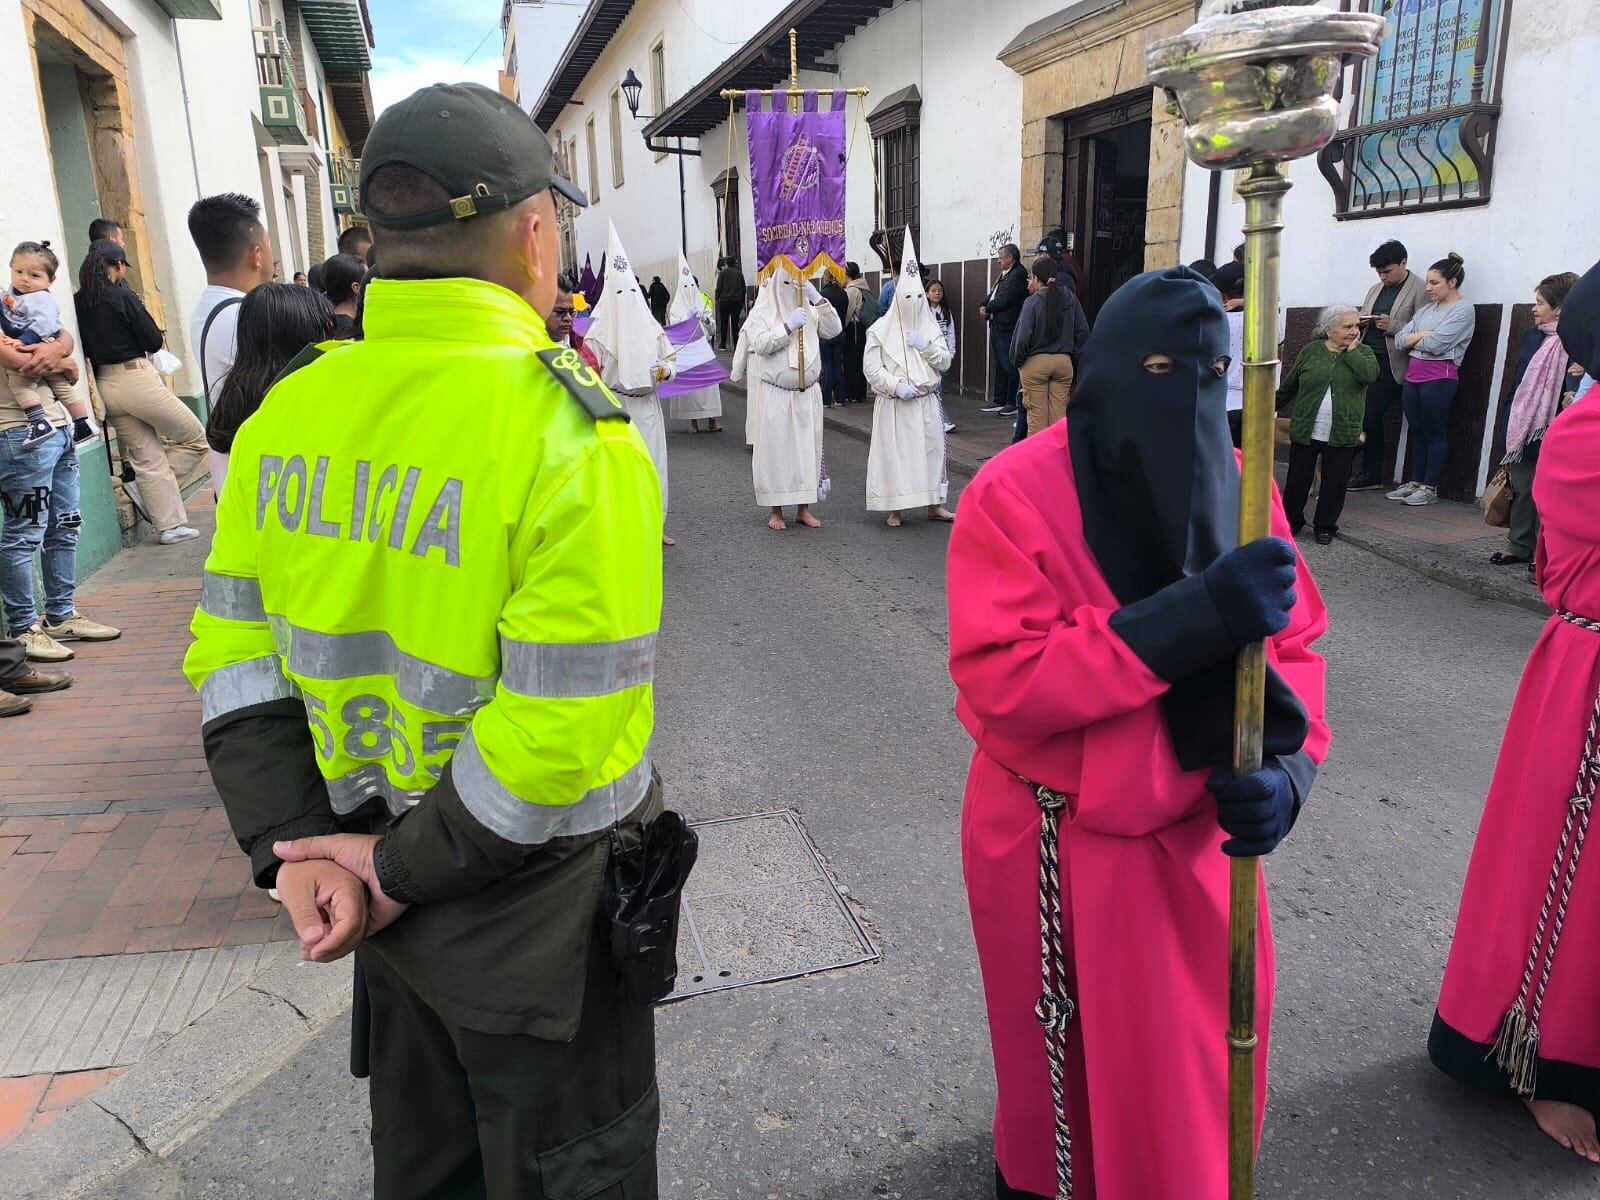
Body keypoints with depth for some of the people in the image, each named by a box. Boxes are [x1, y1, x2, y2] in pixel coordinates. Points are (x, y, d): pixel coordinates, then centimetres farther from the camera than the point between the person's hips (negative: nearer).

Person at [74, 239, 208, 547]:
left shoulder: (77, 302, 6)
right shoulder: (122, 296, -12)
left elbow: (85, 347, 11)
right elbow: (153, 341, -10)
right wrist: (160, 336, 11)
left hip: (105, 385, 7)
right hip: (136, 379, -7)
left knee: (148, 459, 12)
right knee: (195, 439, 8)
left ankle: (170, 525, 12)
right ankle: (160, 511, 5)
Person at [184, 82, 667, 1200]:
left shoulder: (288, 413, -4)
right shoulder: (571, 434, -23)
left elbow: (235, 655, -1)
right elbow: (565, 727, -26)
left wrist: (294, 845, -2)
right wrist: (407, 871, -14)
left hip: (390, 905, 6)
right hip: (535, 918, -6)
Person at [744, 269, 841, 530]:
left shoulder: (809, 312, 9)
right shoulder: (761, 313, 0)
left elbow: (834, 330, -1)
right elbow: (761, 344, -14)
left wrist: (818, 299, -9)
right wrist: (789, 326, -21)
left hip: (807, 394, 4)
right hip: (774, 395, -3)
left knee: (808, 447, 6)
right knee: (775, 448, 0)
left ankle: (804, 507, 16)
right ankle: (775, 510, 8)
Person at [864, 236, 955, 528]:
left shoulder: (930, 327, 9)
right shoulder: (881, 329, -2)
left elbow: (945, 362, 6)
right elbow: (871, 368, -6)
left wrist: (926, 347, -11)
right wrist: (897, 386, -17)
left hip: (927, 402, 4)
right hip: (893, 404, -4)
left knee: (932, 449, 6)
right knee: (893, 451, -2)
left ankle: (934, 504, 17)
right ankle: (895, 509, 7)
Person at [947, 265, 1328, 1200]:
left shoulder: (1239, 485, -4)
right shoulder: (1014, 494, -20)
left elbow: (1290, 647, 0)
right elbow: (999, 683, -26)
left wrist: (1281, 770, -20)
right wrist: (1191, 620, -33)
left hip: (1195, 838, 4)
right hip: (1053, 849, -4)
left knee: (1205, 1053, 20)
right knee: (1067, 1065, 18)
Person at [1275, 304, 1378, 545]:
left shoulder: (1363, 352, 5)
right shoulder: (1311, 351, 3)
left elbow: (1370, 375, -16)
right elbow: (1288, 386, 12)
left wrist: (1351, 351, -9)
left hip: (1343, 435, 0)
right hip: (1305, 432, 0)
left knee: (1335, 483, 3)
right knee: (1298, 480, 4)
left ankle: (1325, 526, 19)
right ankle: (1292, 522, 22)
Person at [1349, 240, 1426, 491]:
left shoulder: (1420, 291, -3)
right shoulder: (1375, 289, 19)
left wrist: (1392, 326, -20)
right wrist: (1359, 323, 3)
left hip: (1391, 364, -7)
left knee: (1370, 415, -11)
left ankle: (1371, 474, 2)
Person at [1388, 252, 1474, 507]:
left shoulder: (1462, 309, -5)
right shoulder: (1425, 309, 17)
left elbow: (1436, 344, -17)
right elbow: (1399, 339, 8)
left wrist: (1413, 340, 0)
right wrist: (1423, 335, -8)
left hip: (1440, 377, -7)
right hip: (1413, 374, 7)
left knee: (1435, 433, -1)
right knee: (1417, 431, 10)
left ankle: (1430, 488, 4)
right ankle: (1415, 483, 17)